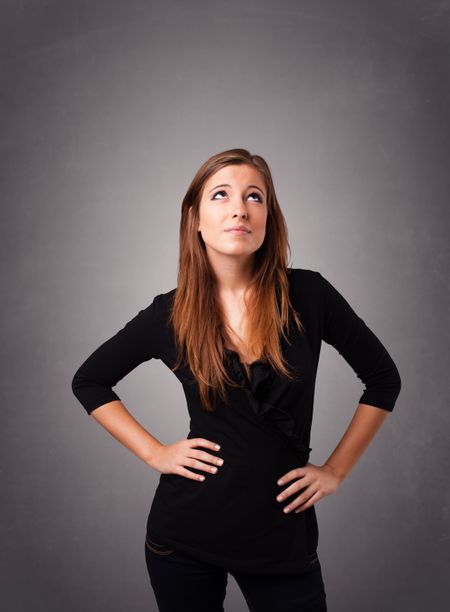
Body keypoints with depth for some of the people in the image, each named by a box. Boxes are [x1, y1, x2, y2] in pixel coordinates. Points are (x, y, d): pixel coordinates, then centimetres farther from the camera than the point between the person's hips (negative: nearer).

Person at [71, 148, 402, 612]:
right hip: (185, 533, 1)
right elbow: (88, 382, 8)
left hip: (283, 534, 0)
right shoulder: (170, 314, -6)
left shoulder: (308, 295, -9)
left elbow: (383, 379, 4)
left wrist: (335, 470, 1)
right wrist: (154, 453, 0)